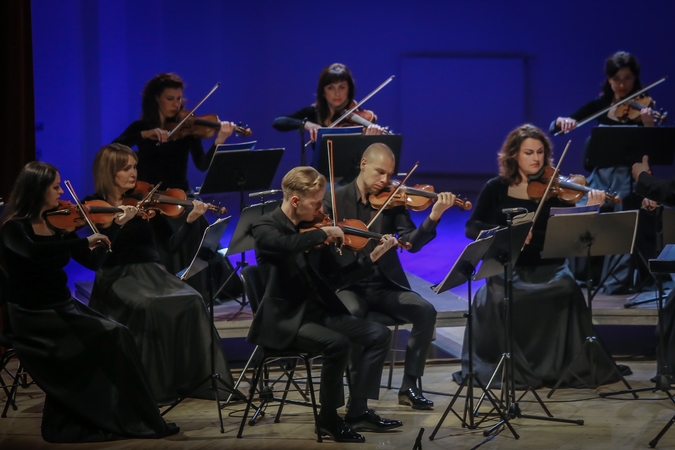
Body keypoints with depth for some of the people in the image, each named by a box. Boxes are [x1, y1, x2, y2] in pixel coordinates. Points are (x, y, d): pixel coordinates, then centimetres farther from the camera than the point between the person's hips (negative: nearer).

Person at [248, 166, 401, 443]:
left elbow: (335, 277, 9)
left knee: (379, 334, -3)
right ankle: (329, 419, -12)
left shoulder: (310, 231, 9)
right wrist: (323, 233, -23)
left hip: (319, 312, 8)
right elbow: (287, 245, -37)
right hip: (284, 320, -8)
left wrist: (372, 258, -1)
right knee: (338, 344, -30)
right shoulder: (265, 228, -12)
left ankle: (357, 411, 0)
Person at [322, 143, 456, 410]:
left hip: (385, 287, 3)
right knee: (352, 314, -36)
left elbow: (412, 243, -6)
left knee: (426, 311, -21)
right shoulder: (335, 200, 2)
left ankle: (409, 386, -10)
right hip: (348, 286, -3)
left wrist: (433, 218, -23)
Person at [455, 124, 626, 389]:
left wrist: (590, 210, -23)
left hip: (548, 269, 1)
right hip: (508, 270, 0)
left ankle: (563, 364, -14)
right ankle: (496, 364, -12)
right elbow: (472, 227, -4)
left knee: (567, 290, -30)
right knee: (494, 297, -32)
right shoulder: (497, 189, 6)